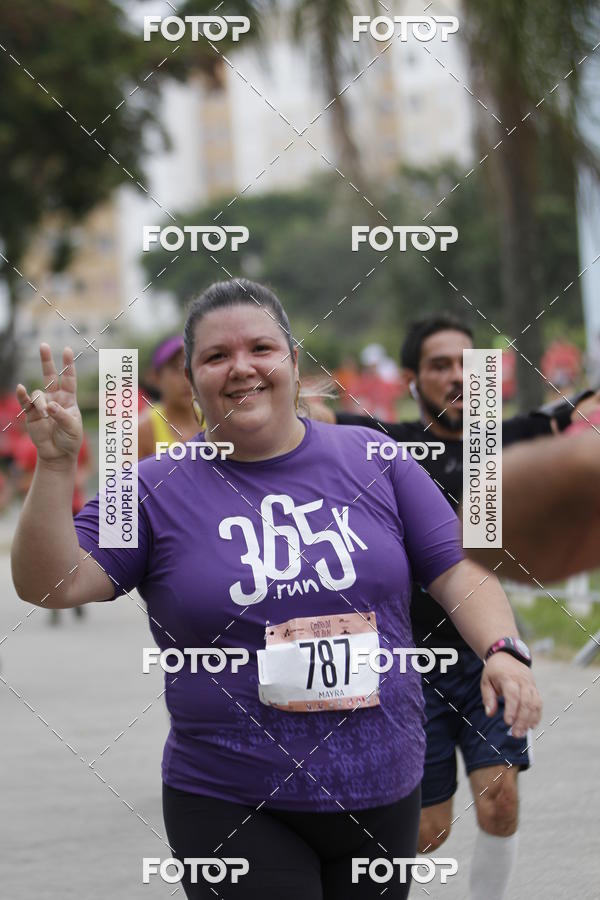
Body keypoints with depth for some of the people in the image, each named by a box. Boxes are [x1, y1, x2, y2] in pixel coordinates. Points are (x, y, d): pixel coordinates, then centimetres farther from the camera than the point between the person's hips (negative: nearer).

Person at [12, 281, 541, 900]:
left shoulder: (372, 461, 6)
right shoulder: (158, 489, 1)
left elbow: (459, 571, 6)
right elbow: (50, 584, -7)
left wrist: (502, 651, -12)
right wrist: (56, 465, -20)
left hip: (383, 797, 3)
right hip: (229, 811, -2)